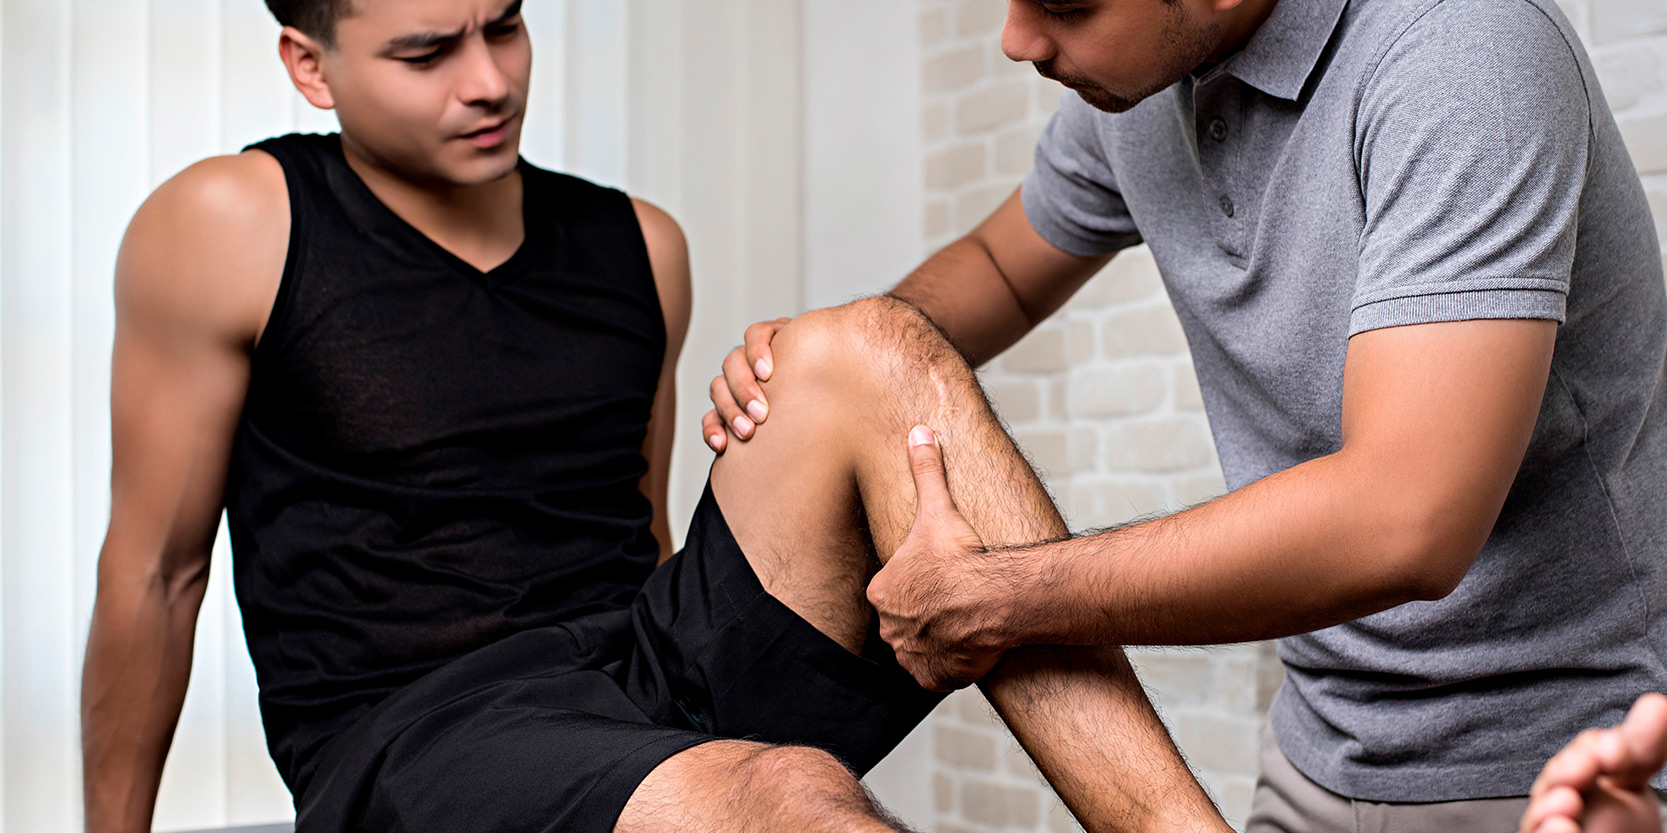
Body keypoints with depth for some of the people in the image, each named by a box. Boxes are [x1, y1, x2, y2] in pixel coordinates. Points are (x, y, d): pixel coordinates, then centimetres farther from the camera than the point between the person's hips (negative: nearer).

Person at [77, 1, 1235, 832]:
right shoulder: (225, 232, -2)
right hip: (415, 738, -4)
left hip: (658, 673, 5)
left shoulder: (639, 248, 12)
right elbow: (155, 569, 4)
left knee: (868, 353, -19)